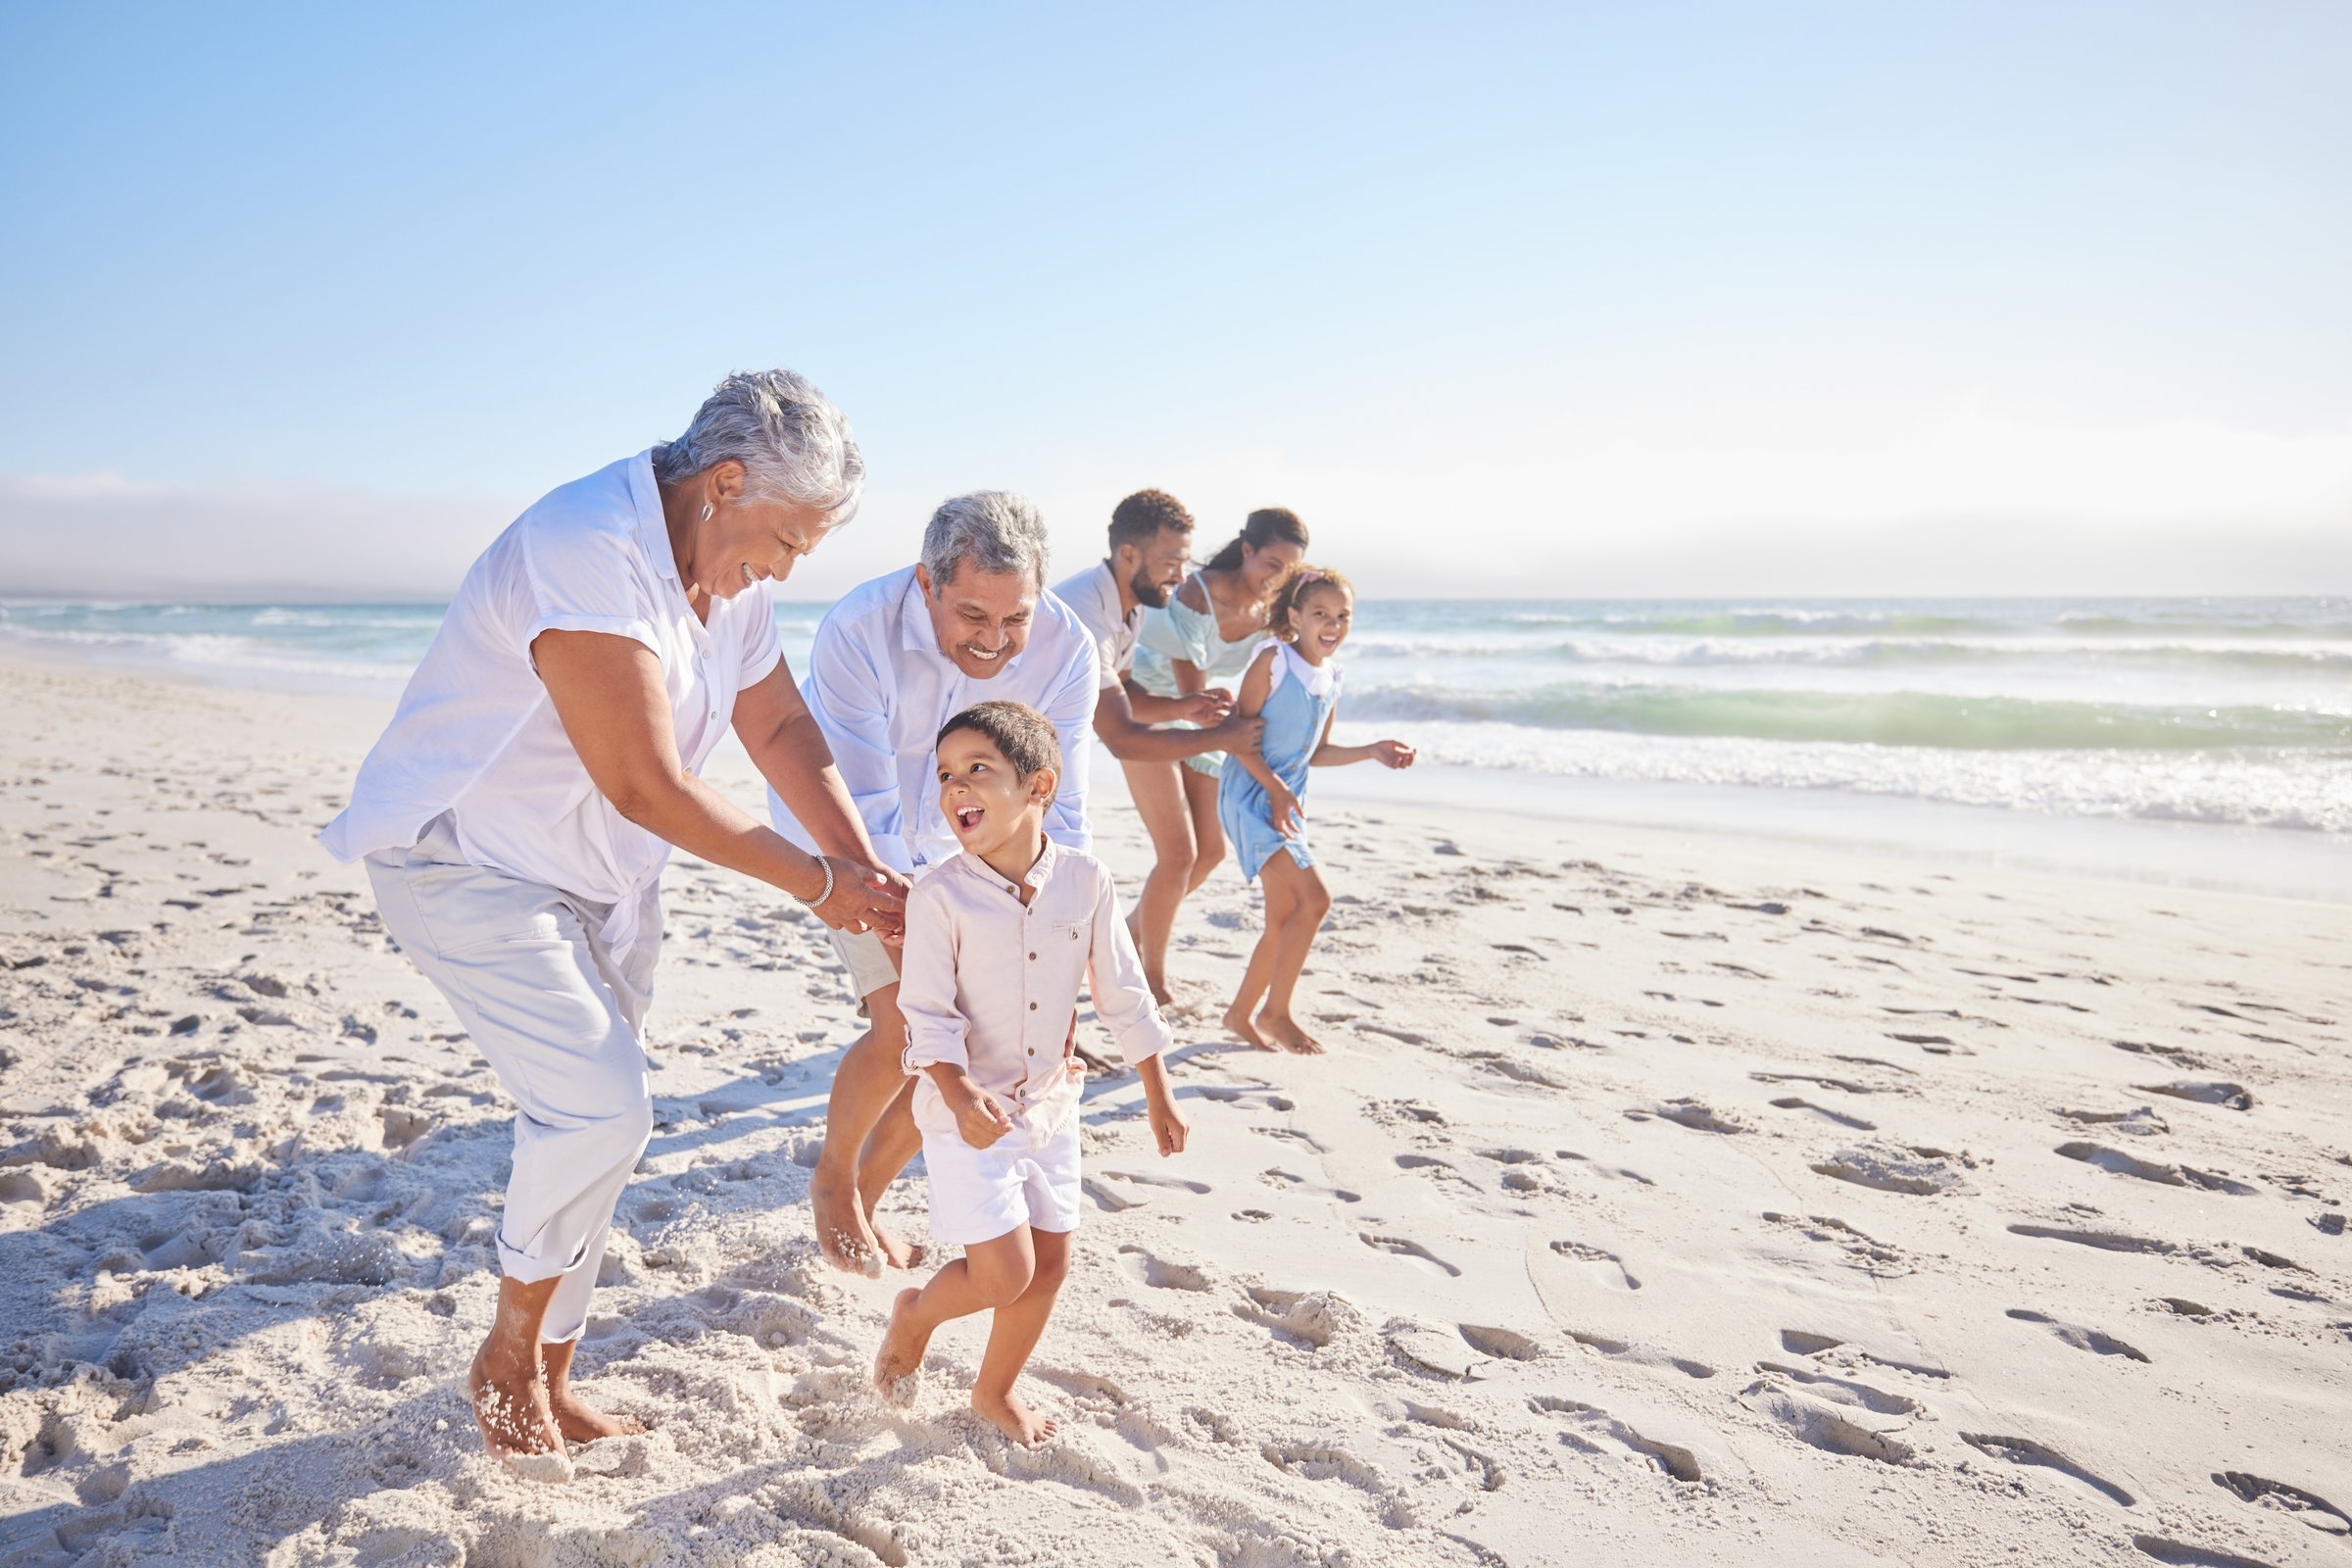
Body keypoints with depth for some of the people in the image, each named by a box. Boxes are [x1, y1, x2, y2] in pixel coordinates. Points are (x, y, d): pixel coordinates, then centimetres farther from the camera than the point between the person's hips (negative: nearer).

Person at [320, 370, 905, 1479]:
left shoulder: (729, 576, 0)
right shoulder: (586, 552, -29)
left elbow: (782, 728, 7)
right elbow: (645, 785, -30)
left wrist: (865, 870, -5)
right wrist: (815, 884, -21)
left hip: (603, 878, 9)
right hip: (469, 864, -8)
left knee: (597, 1126, 11)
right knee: (599, 1105, -18)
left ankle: (547, 1377, 29)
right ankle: (505, 1358, 8)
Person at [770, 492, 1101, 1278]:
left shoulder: (1065, 651, -27)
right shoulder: (858, 631, -36)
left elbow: (1057, 816, -23)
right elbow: (865, 816, -35)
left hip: (949, 844, 4)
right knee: (905, 1024, -18)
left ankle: (867, 1191, 22)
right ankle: (831, 1181, 13)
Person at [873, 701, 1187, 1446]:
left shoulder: (1085, 881, -8)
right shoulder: (940, 896, -17)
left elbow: (1123, 995, 1)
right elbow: (927, 1014, -16)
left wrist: (1158, 1097, 6)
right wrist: (962, 1096, -32)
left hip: (1050, 1106, 4)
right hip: (968, 1115, -4)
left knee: (1049, 1267, 12)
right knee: (1004, 1274, -6)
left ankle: (996, 1391, 36)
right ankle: (915, 1312, 26)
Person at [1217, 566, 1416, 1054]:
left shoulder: (1331, 678, 11)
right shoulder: (1273, 660, -11)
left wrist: (1373, 751, 8)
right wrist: (1275, 788, -18)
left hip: (1288, 799, 8)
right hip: (1250, 793, -8)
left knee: (1283, 920, 11)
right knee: (1314, 898, -16)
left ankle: (1240, 1014, 27)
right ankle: (1276, 1012, -2)